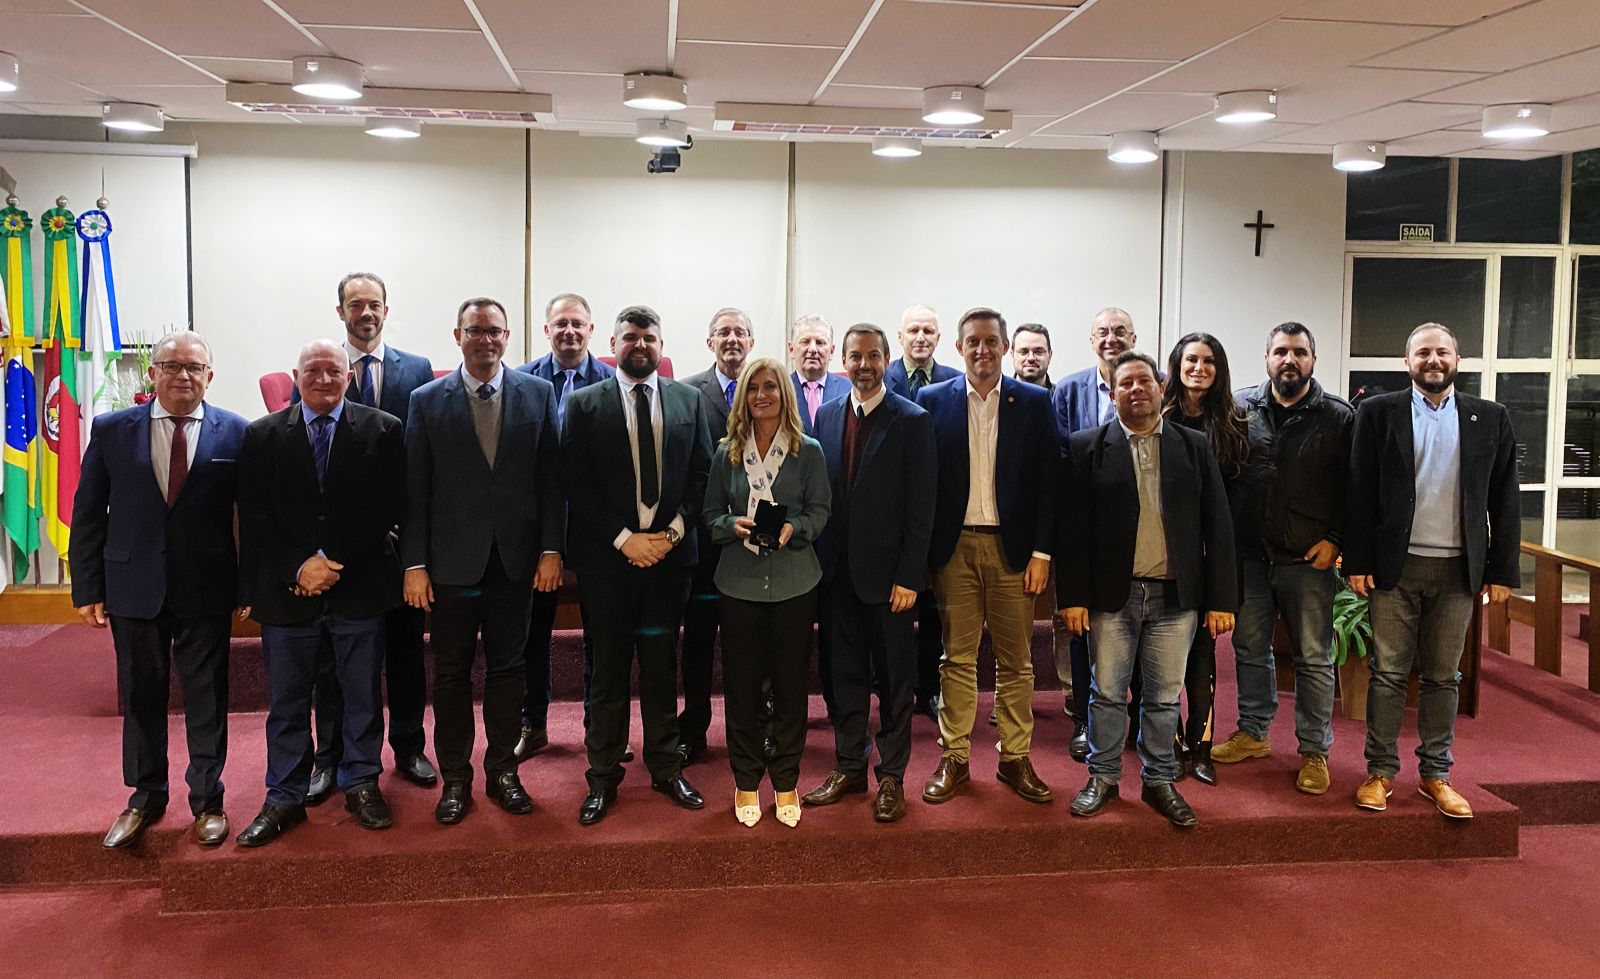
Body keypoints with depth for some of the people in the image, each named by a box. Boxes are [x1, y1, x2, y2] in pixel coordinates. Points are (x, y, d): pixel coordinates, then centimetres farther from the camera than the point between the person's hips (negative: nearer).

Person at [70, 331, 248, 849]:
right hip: (133, 587, 2)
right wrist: (87, 588, 0)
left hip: (206, 591, -1)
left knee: (207, 697, 9)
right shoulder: (111, 430, 1)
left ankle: (206, 799, 25)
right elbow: (88, 513, 3)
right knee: (141, 695, 13)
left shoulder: (234, 432, -3)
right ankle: (146, 797, 30)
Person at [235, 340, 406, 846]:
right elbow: (253, 517, -1)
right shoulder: (262, 436, 4)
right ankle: (285, 797, 21)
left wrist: (333, 562, -11)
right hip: (286, 590, 1)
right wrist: (298, 567, -13)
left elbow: (389, 508, -5)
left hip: (360, 587, -1)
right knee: (286, 702, 9)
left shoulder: (384, 431, 0)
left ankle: (361, 784, 25)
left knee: (363, 695, 10)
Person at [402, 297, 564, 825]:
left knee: (507, 668, 11)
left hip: (515, 558, 1)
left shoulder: (538, 393, 2)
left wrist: (551, 548, -3)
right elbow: (415, 489, -2)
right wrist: (415, 563, -6)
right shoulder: (427, 400, -1)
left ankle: (503, 770, 25)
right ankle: (455, 778, 22)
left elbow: (550, 477, 2)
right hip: (452, 559, -1)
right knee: (451, 672, 9)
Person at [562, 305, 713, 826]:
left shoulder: (689, 401, 6)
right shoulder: (585, 404, 0)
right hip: (607, 554, -2)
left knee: (661, 663, 11)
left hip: (669, 551, 2)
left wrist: (674, 530, -7)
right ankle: (603, 777, 16)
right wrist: (624, 538, -11)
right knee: (609, 666, 7)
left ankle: (665, 767, 23)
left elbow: (701, 474, 5)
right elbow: (577, 485, -5)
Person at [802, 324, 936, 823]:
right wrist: (819, 559, 3)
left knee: (894, 678, 7)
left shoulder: (913, 421, -6)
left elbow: (920, 506, -9)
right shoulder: (826, 416, 8)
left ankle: (891, 776, 18)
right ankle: (849, 767, 25)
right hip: (838, 571, 4)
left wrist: (909, 576, -13)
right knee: (846, 674, 13)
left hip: (888, 573, -4)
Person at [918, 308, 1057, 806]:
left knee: (1016, 660, 7)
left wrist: (1041, 551, -4)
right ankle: (953, 758, 15)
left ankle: (1015, 757, 18)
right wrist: (925, 552, -3)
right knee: (957, 657, 6)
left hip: (1013, 546, 0)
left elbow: (1047, 480, 2)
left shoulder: (1035, 402, 3)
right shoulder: (933, 400, 3)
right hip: (955, 546, 0)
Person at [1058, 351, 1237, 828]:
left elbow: (1217, 525, 4)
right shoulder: (1087, 447, 1)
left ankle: (1160, 781, 23)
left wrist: (1221, 598, -1)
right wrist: (1073, 595, -7)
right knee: (1107, 693, 7)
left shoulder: (1194, 446, 6)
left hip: (1176, 594, 1)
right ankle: (1103, 778, 22)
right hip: (1113, 593, -1)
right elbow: (1073, 525, -2)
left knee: (1165, 697, 9)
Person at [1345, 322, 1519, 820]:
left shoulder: (1490, 419, 6)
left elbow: (1504, 500, 6)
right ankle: (1381, 771, 14)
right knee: (1388, 673, 3)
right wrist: (1358, 562, -6)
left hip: (1458, 569, 2)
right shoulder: (1378, 412, 1)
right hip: (1396, 567, -1)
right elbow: (1360, 492, -1)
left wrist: (1502, 570, 2)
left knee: (1442, 677, 10)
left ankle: (1436, 774, 20)